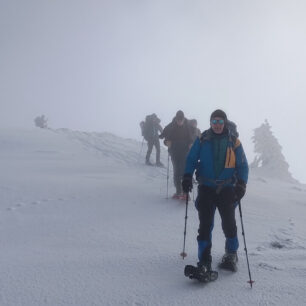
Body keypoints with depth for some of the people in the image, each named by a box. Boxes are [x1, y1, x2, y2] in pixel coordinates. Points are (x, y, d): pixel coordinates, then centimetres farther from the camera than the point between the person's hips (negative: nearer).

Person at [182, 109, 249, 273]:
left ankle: (231, 254, 27)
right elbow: (191, 159, 7)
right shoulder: (202, 140, 2)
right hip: (206, 188, 0)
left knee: (228, 223, 3)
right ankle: (204, 260, 2)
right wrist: (187, 176, -7)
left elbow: (242, 165, 4)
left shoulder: (234, 142, 1)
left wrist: (241, 184, -9)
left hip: (227, 188, 0)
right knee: (205, 224, -4)